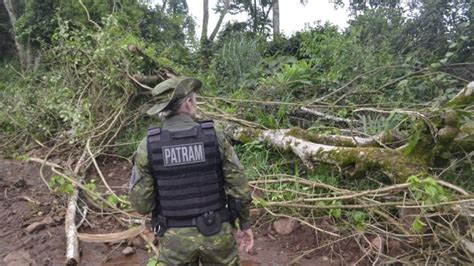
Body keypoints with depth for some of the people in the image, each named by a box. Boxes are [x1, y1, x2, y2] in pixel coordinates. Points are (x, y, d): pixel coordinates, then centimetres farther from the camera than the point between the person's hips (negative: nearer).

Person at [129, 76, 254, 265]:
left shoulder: (148, 145, -12)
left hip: (175, 237, 0)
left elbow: (140, 202, -9)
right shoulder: (214, 135, -12)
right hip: (217, 233, 0)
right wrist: (245, 223, 7)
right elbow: (239, 186, -8)